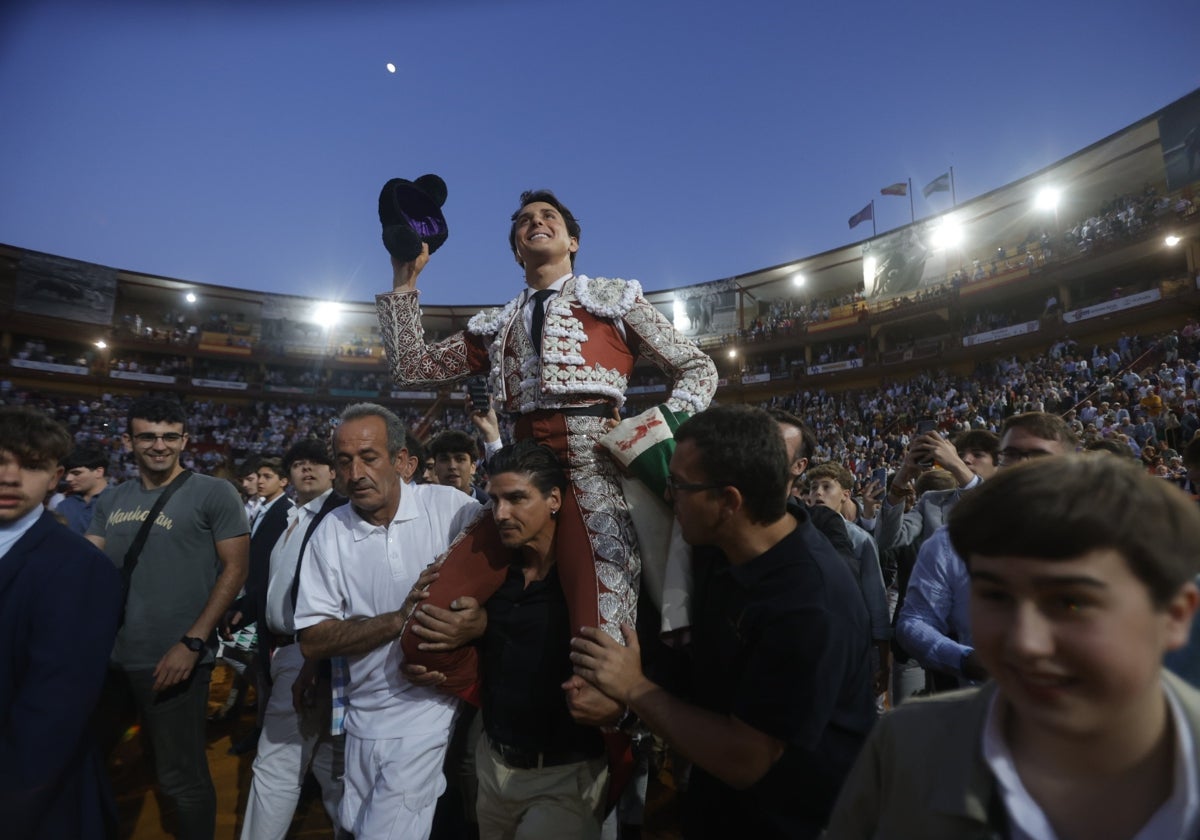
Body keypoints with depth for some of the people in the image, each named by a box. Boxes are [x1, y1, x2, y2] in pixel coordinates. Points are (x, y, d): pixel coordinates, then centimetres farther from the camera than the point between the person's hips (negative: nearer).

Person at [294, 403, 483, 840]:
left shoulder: (452, 507, -13)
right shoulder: (329, 533, -6)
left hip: (432, 705, -3)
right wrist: (400, 618, -20)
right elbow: (312, 641, -7)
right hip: (364, 714, 4)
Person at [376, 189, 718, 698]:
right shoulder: (498, 327, 24)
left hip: (594, 471, -3)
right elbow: (411, 367, 22)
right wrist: (404, 281, 18)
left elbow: (698, 369, 15)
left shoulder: (614, 299, 15)